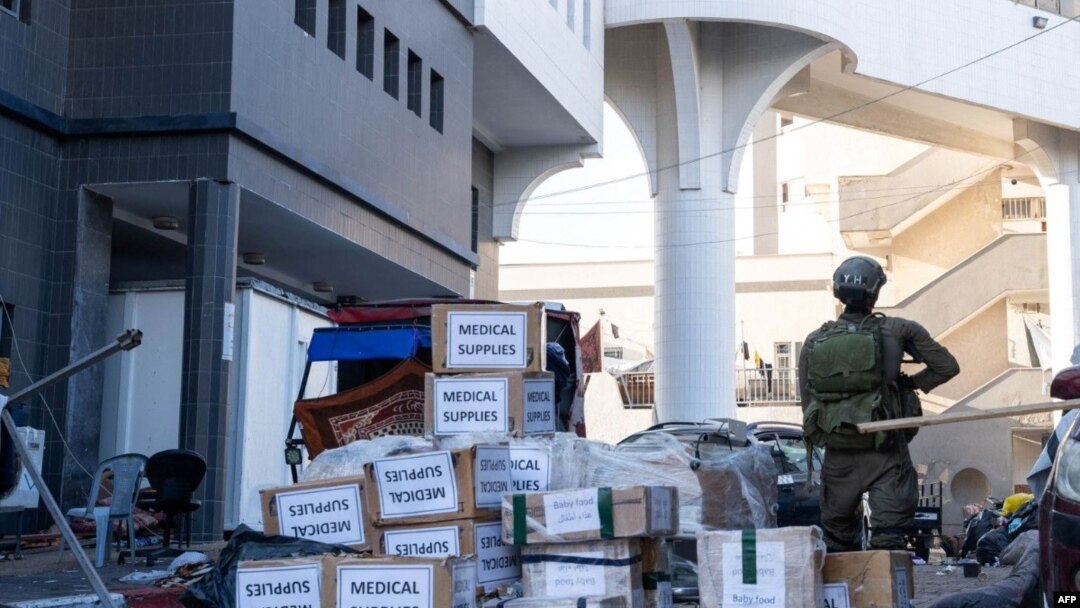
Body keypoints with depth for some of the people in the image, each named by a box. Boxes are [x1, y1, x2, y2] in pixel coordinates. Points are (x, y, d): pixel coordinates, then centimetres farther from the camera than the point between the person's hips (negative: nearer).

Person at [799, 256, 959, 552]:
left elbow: (807, 404, 6)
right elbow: (947, 366, -1)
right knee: (888, 538, -1)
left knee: (838, 541, 14)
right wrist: (912, 382, 12)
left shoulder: (813, 342, 3)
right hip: (885, 457, -3)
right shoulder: (897, 331, -4)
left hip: (838, 457, 3)